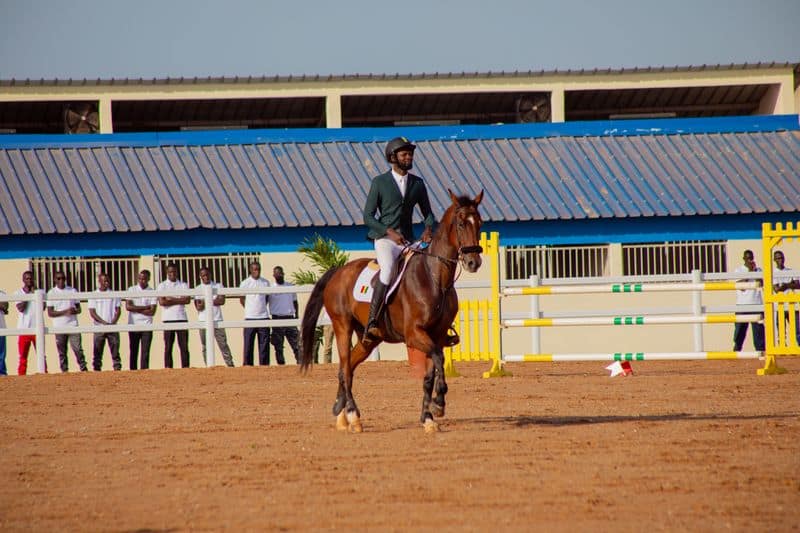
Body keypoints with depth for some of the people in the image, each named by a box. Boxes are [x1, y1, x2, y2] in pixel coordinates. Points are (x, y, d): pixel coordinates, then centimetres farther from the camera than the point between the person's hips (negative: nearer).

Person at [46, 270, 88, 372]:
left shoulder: (72, 291, 12)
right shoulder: (51, 293, 6)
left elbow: (79, 309, 13)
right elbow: (50, 313, 0)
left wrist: (74, 311, -12)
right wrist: (65, 312, -13)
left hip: (72, 325, 1)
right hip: (59, 327, -1)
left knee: (78, 348, -8)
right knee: (62, 352, 0)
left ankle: (83, 369, -6)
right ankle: (64, 371, 3)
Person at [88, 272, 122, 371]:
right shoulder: (93, 296, 5)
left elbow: (117, 310, 7)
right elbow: (92, 313, -2)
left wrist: (112, 323, -9)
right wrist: (104, 323, -13)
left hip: (113, 327, 1)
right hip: (99, 327, -1)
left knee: (115, 350, -3)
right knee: (97, 351, -2)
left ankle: (117, 368, -3)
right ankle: (96, 369, 0)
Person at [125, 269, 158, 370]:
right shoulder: (132, 290, 6)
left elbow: (152, 312, -6)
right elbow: (128, 307, -6)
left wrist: (136, 309, -7)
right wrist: (145, 307, -8)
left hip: (146, 326, -1)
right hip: (133, 325, 1)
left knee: (145, 352, -6)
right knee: (133, 351, 3)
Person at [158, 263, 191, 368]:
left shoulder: (183, 285, 12)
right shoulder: (162, 286, 8)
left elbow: (187, 300, -3)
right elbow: (161, 302, -6)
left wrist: (171, 299, -6)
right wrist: (179, 301, -4)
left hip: (182, 319, 1)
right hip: (168, 319, -1)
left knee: (184, 346, -2)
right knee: (168, 347, -2)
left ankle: (186, 368, -2)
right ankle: (168, 370, -2)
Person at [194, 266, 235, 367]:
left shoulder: (218, 286, 9)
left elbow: (222, 301, -4)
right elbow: (198, 307, -4)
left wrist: (205, 302, -6)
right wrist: (214, 301, -7)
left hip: (217, 320, 0)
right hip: (204, 321, 0)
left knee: (223, 344, -1)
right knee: (205, 347, 1)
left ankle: (230, 364, -1)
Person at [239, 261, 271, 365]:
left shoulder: (265, 283, 6)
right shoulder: (245, 283, -1)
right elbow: (241, 300, 8)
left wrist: (261, 308, 9)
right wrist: (249, 309, 10)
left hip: (263, 317, 2)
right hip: (250, 318, -2)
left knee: (264, 344, 1)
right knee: (248, 343, -2)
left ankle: (264, 365, 6)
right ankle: (247, 365, 2)